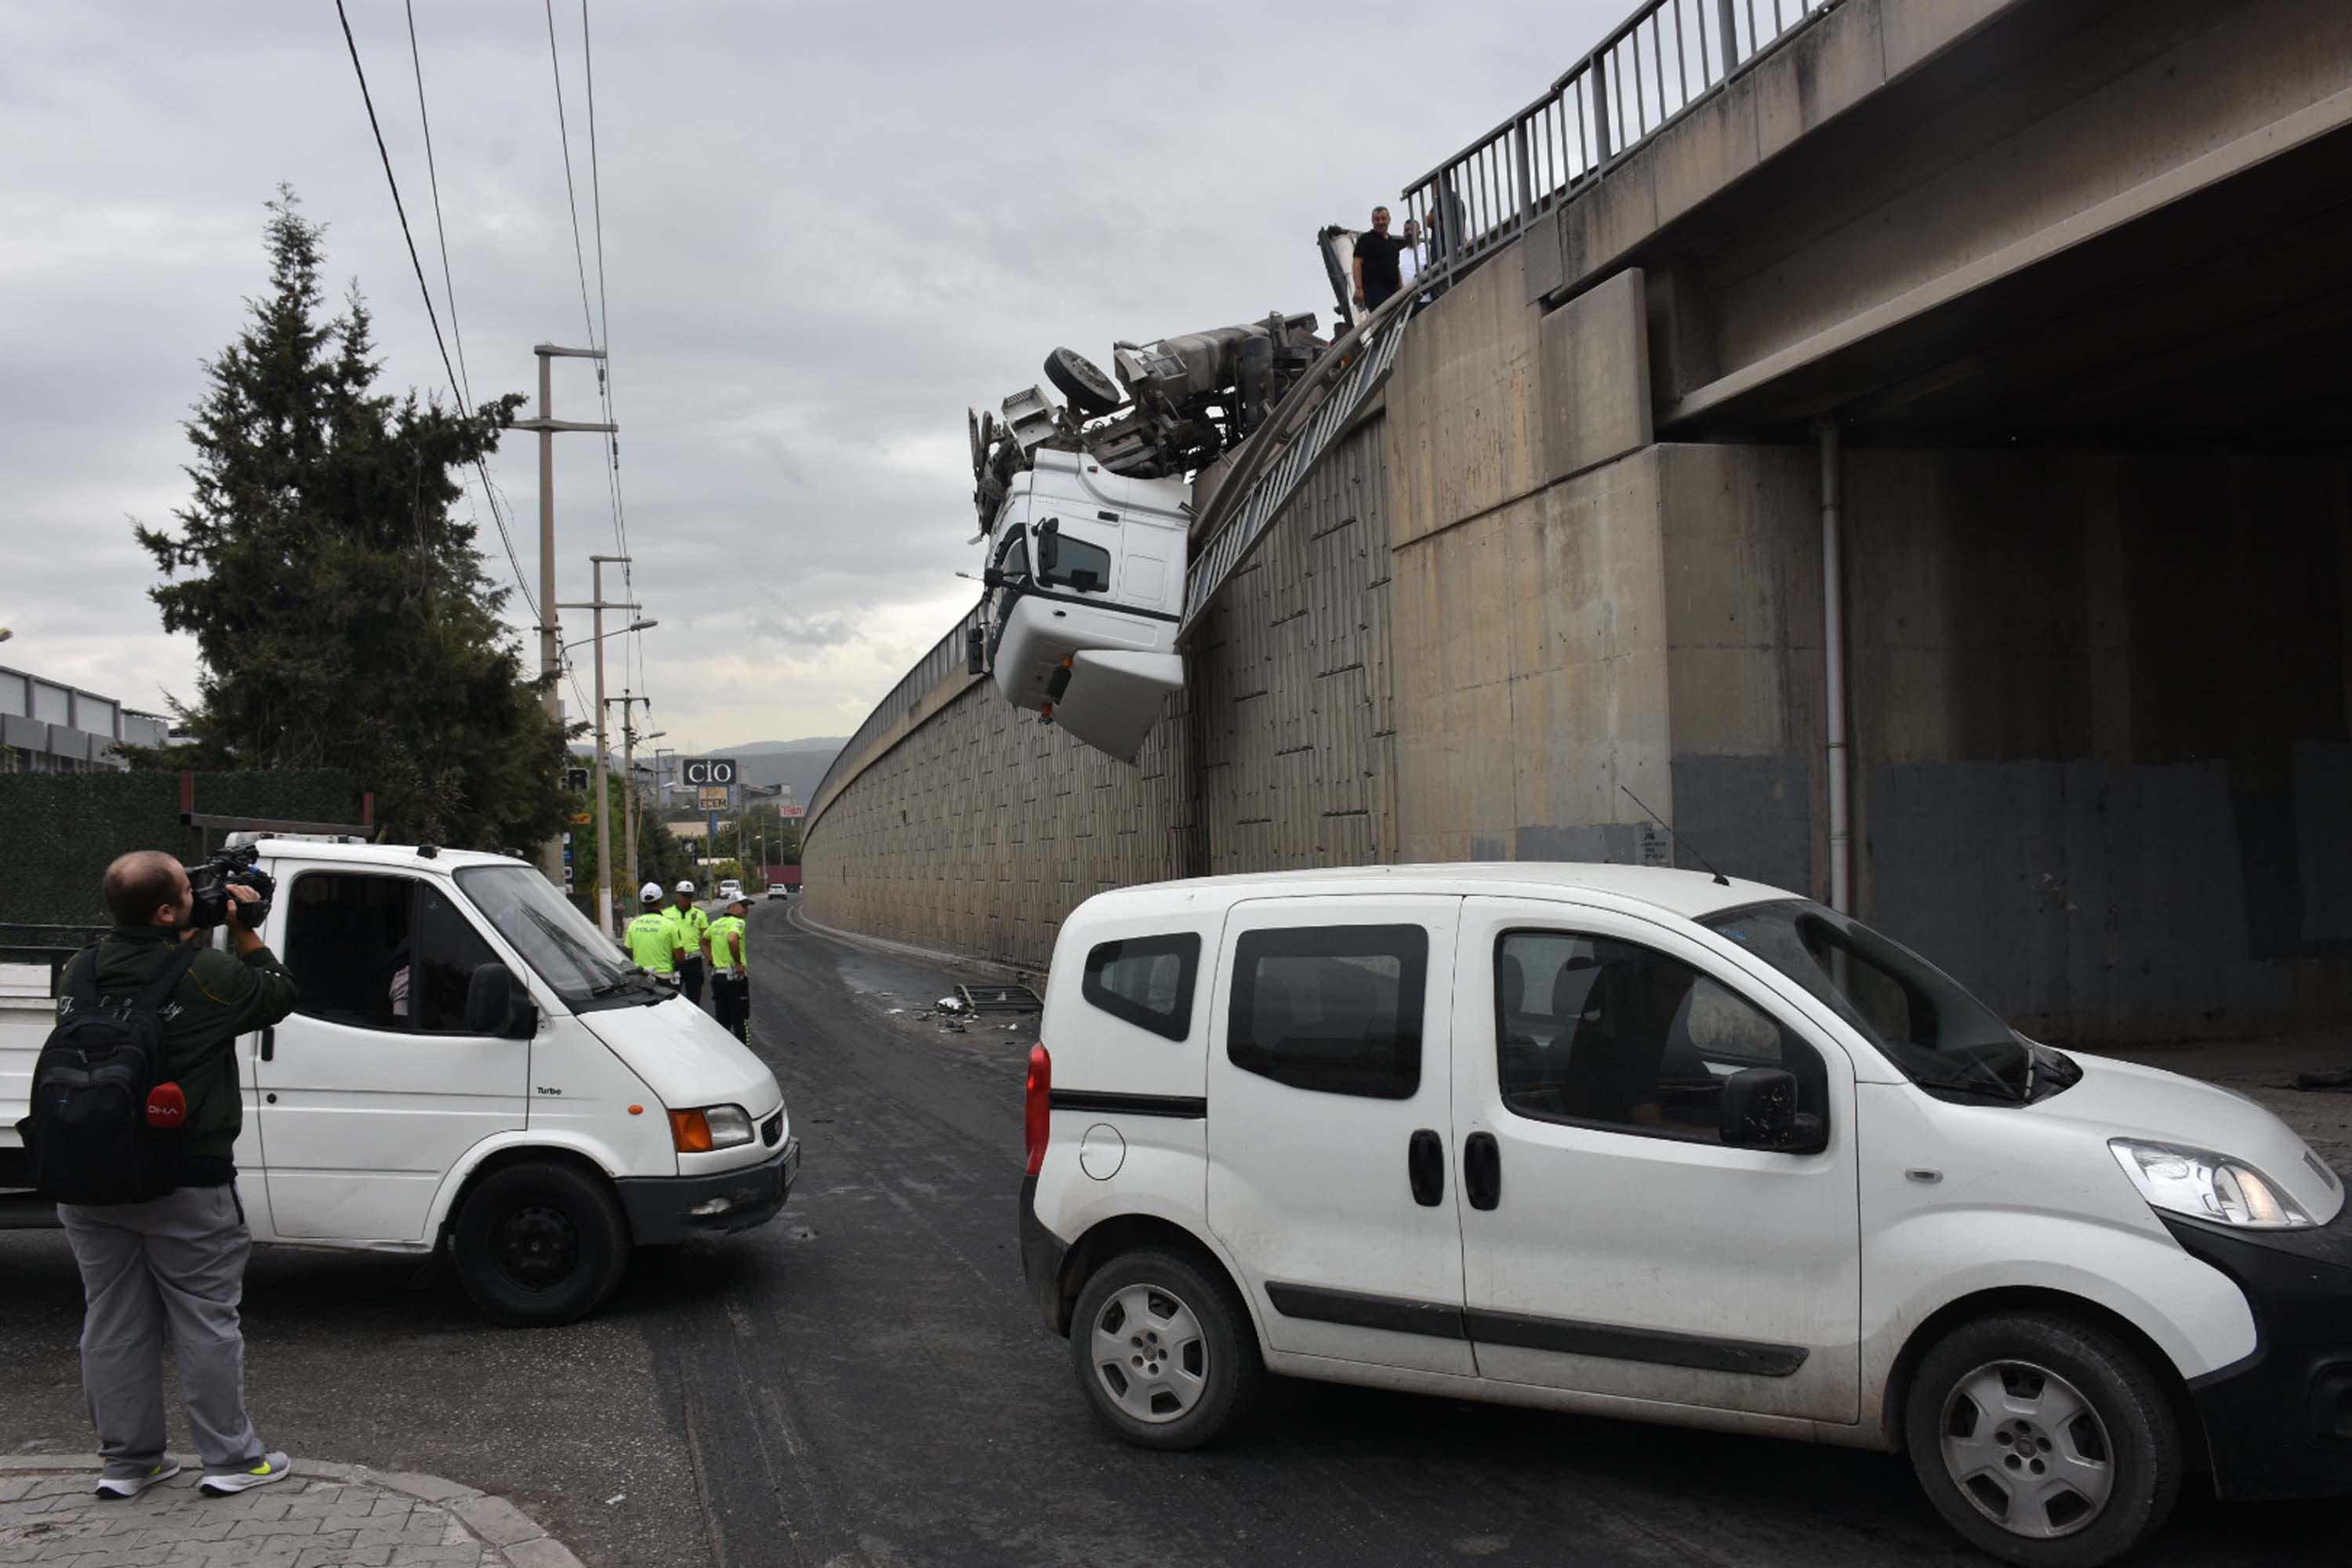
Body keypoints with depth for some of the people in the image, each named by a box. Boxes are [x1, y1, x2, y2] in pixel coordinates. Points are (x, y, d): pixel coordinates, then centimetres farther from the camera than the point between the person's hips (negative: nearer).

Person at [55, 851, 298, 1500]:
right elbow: (279, 995, 0)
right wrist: (243, 930, 5)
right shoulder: (209, 976, -16)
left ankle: (125, 1460, 23)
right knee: (206, 1322, 4)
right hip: (185, 1186, -5)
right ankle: (232, 1458, 11)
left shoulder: (79, 973, 1)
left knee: (114, 1322, 14)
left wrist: (177, 946, 12)